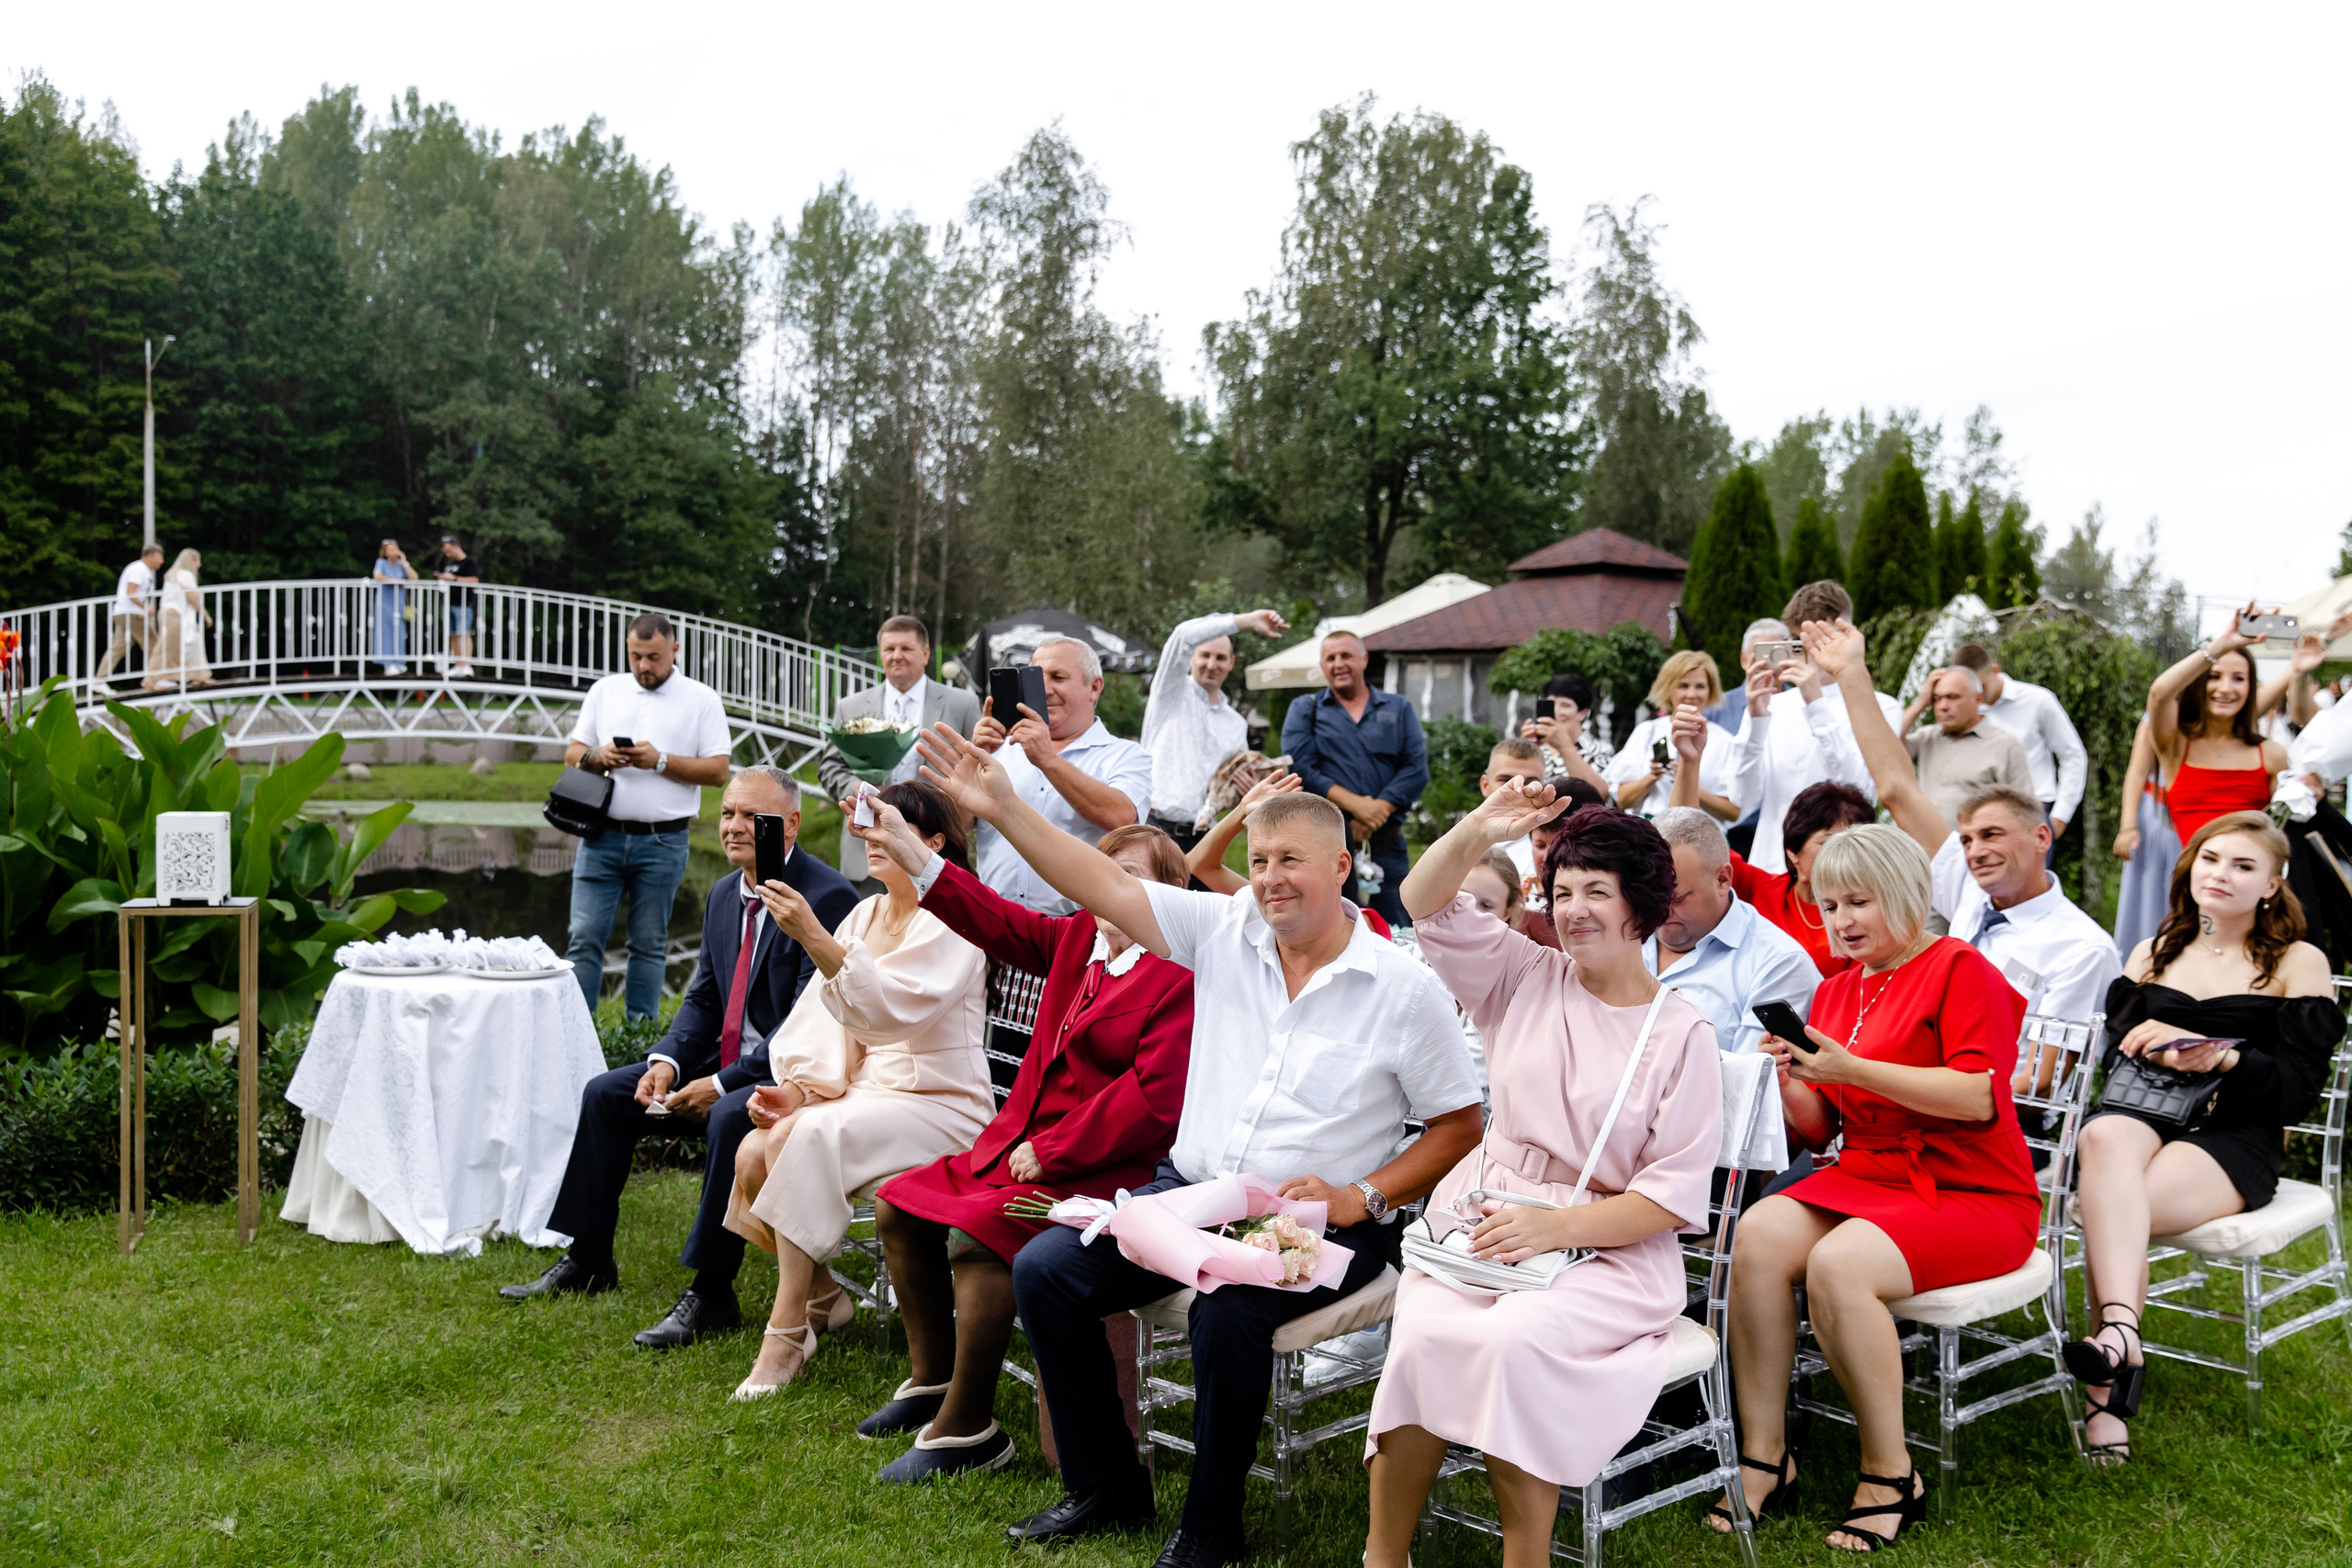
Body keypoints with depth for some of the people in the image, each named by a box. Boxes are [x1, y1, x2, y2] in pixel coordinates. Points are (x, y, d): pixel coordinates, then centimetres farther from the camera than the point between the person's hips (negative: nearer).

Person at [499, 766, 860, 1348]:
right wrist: (666, 1061, -6)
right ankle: (588, 1261, 17)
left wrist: (723, 1084, -24)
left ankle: (710, 1294, -22)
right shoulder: (724, 895, 10)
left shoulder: (828, 897, -18)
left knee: (730, 1117, -36)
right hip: (727, 1061, 9)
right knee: (605, 1094, 5)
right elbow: (702, 999, 14)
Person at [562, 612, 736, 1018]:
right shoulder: (605, 690, 13)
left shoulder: (701, 699, 3)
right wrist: (597, 756, -7)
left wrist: (661, 762, -12)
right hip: (602, 835, 2)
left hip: (663, 842, -2)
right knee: (585, 937, -3)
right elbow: (572, 755, 15)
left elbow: (718, 770, -3)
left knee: (648, 945, 5)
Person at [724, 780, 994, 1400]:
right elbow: (826, 1013, 9)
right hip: (862, 1091, 7)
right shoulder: (868, 913, 14)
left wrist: (813, 936, -35)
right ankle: (821, 1292, 3)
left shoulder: (953, 924, -10)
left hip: (938, 1104, -7)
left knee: (809, 1137, -31)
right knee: (754, 1152, -18)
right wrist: (800, 1086, -9)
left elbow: (887, 1007, -26)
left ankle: (787, 1328, -22)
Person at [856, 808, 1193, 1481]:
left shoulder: (1180, 976, -15)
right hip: (1022, 1144, 10)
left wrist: (1051, 1152, -19)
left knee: (975, 1236, -29)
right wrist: (908, 852, 0)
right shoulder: (1078, 939, 11)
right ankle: (933, 1380, 22)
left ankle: (967, 1430, -13)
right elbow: (997, 921, 9)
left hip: (1102, 1168, -10)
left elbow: (1154, 1098, -22)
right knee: (898, 1206, 9)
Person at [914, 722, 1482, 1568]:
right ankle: (1107, 1488, 9)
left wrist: (1361, 1197, -13)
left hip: (1320, 1223, -5)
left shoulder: (1405, 987, -6)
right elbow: (1108, 888, 0)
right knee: (1043, 1269, -10)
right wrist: (1003, 808, -8)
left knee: (1227, 1309, -34)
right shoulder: (1226, 929, 2)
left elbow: (1458, 1126, -1)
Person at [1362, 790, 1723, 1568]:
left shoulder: (1683, 1032, 0)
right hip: (1485, 1215, 3)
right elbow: (1425, 903, 4)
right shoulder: (1527, 978, 10)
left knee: (1513, 1337, -34)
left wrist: (1557, 1227, -16)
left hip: (1609, 1247, -2)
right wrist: (1477, 831, -13)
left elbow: (1676, 1194, -5)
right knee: (1425, 1329, -29)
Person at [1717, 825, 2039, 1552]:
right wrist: (1791, 1082, -6)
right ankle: (1764, 1455, -15)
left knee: (1838, 1265, -32)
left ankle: (1890, 1475, -14)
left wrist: (1852, 1069, -21)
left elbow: (1978, 1097, -18)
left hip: (1972, 1193, -6)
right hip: (1866, 1177, 6)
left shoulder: (1961, 969, -5)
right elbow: (1819, 1132, 15)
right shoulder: (1835, 990, 15)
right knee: (1759, 1235, -23)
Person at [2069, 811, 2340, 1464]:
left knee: (2110, 1209, -34)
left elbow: (2299, 1089, 1)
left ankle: (2105, 1390, -36)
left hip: (2235, 1137, -2)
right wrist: (2159, 1050, -10)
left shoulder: (2298, 964, 11)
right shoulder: (2152, 953, 24)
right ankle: (2120, 1328, -54)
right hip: (2145, 1114, 3)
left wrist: (2222, 1057, -17)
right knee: (2105, 1139, -39)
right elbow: (2113, 1046, 13)